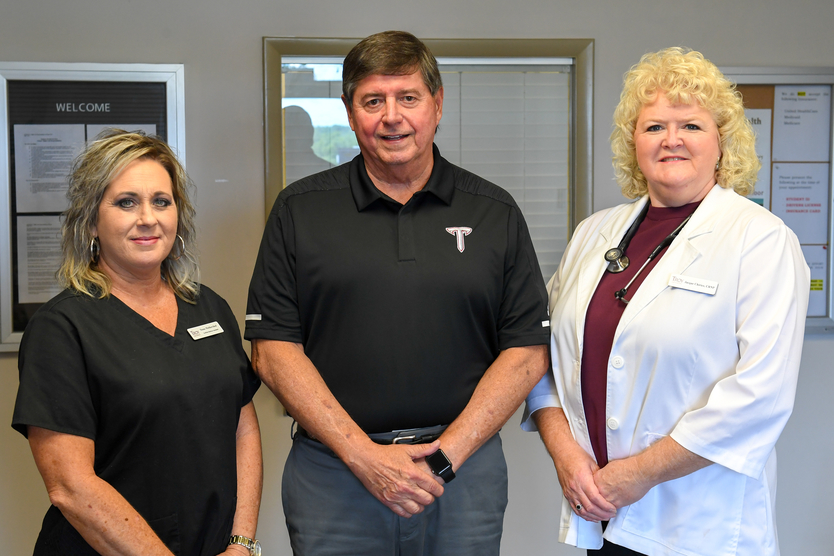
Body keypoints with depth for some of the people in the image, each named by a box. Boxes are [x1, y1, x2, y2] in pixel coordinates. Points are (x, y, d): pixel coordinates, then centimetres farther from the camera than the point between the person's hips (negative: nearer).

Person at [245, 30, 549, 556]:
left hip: (464, 468, 1)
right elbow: (274, 350, -3)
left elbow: (527, 352, 1)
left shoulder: (495, 212, 3)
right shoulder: (299, 211, 1)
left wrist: (447, 454, -9)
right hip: (333, 471, 0)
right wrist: (363, 454, -11)